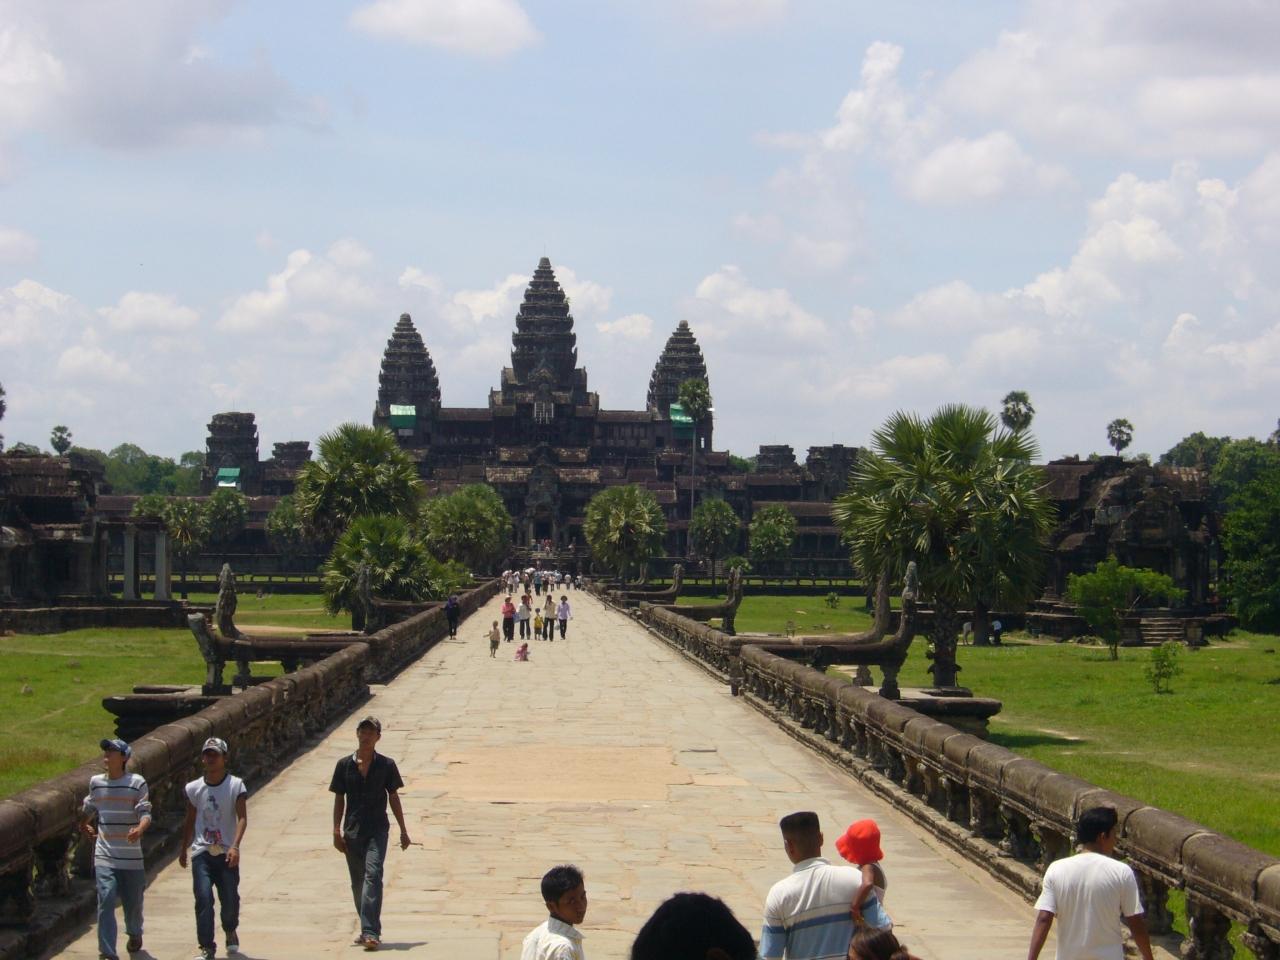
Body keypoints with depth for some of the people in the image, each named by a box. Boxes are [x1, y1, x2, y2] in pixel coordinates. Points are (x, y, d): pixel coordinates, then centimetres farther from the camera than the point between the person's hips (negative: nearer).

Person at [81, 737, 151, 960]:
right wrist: (84, 826, 38)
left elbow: (145, 813, -13)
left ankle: (135, 934, 44)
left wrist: (139, 829, -33)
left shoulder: (137, 783, -6)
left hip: (131, 855, -1)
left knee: (133, 901, 11)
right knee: (106, 901, -13)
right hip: (105, 855, 1)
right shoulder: (96, 782, 6)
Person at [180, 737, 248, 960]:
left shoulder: (236, 786, -4)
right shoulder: (194, 788, 5)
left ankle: (230, 932, 34)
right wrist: (184, 849, 22)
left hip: (227, 853, -1)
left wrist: (235, 846, -26)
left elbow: (242, 818, -13)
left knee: (230, 899, 2)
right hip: (201, 852, 2)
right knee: (203, 898, -13)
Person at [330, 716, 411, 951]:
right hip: (353, 829, 3)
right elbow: (339, 800, 8)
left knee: (373, 874, -19)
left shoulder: (386, 765, 2)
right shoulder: (345, 765, 5)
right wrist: (337, 832, 2)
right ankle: (369, 929, 22)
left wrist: (403, 830, 9)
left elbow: (394, 798, 9)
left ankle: (370, 932, -26)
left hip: (377, 828, -3)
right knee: (358, 882, 9)